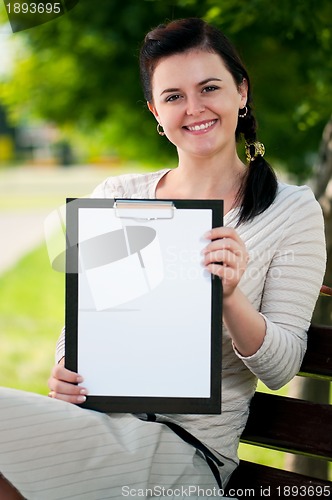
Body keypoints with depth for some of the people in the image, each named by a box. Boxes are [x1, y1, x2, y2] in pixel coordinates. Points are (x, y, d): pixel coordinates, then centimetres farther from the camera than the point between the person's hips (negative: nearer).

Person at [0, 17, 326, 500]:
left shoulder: (293, 211, 1)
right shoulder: (116, 197, 11)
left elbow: (281, 368, -1)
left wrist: (230, 297, -20)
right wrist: (66, 369, -6)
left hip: (187, 447, -4)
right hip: (95, 411, 4)